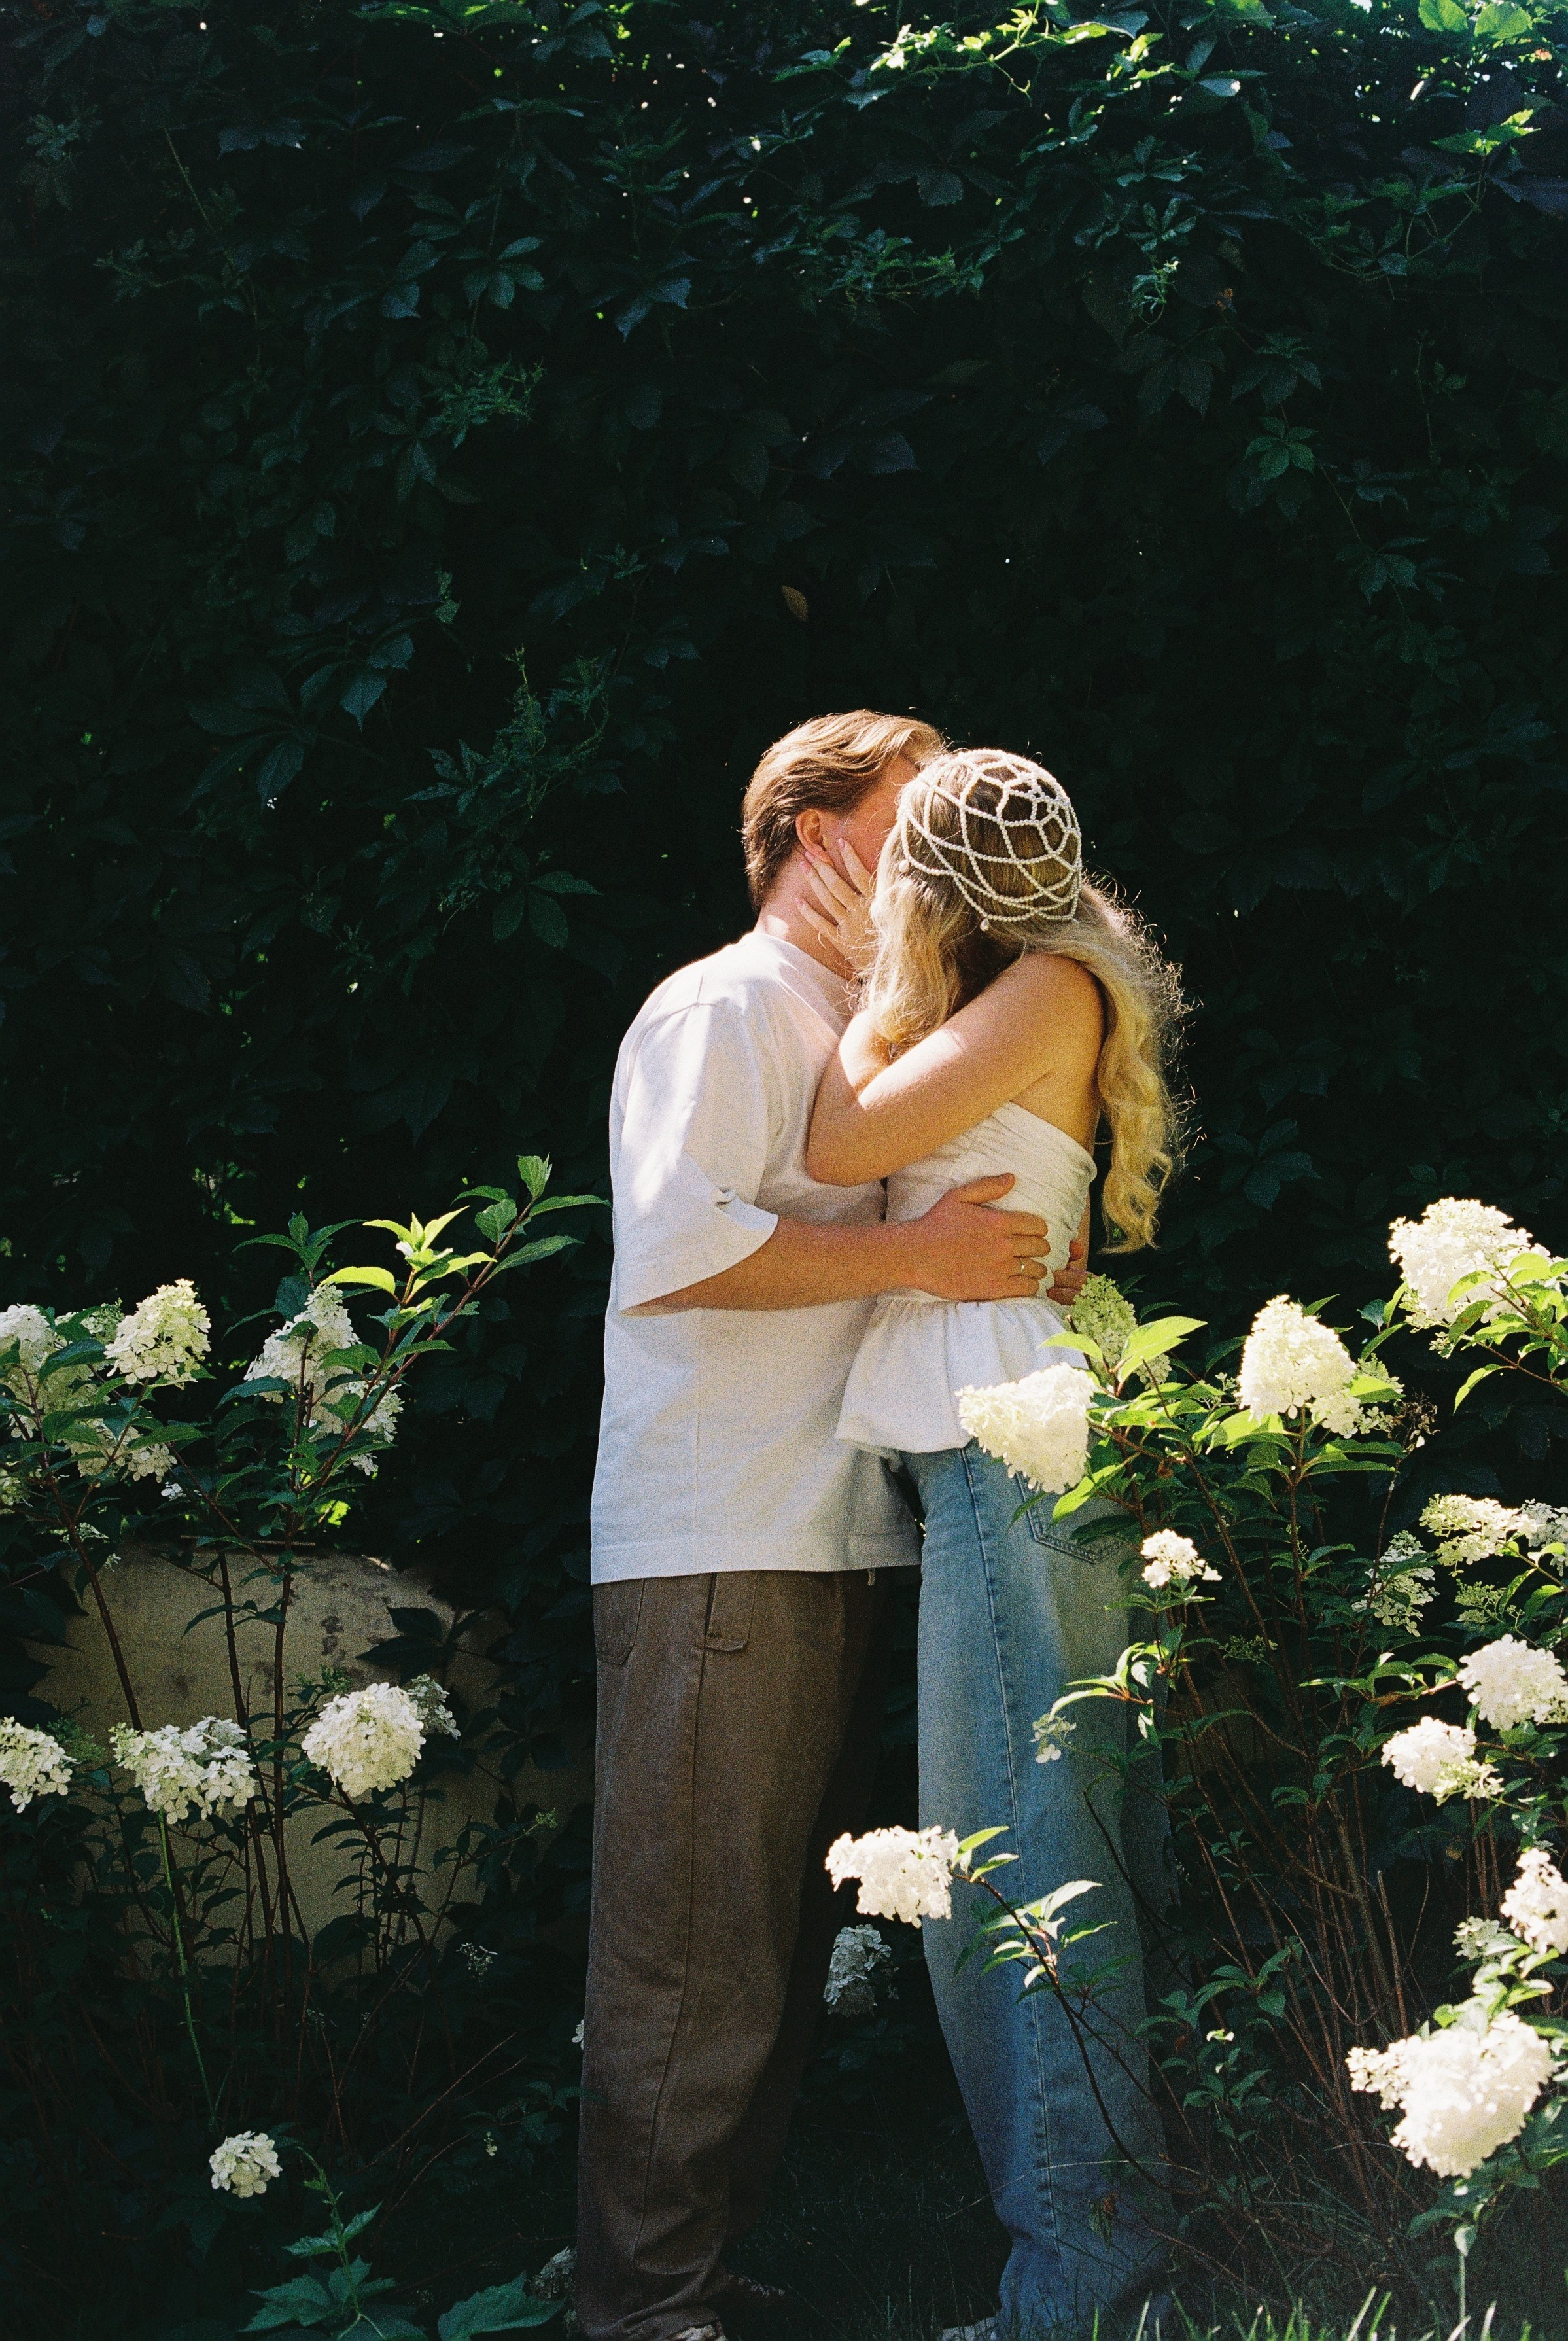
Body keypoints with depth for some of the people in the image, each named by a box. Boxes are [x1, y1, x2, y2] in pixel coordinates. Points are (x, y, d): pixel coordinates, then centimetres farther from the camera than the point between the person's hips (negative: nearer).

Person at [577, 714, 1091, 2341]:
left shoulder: (873, 1034, 24)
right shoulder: (723, 1010, -5)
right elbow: (677, 1243, -20)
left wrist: (1025, 1258, 12)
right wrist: (922, 1257, -18)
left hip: (839, 1541, 9)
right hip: (717, 1551, -9)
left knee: (786, 1939, 12)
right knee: (697, 1946, -8)